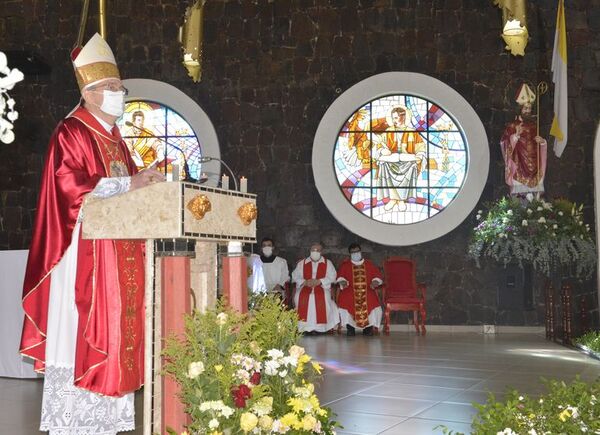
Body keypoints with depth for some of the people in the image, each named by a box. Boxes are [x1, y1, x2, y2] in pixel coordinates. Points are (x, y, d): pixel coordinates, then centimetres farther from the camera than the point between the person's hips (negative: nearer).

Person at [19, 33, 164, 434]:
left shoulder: (114, 138, 20)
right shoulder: (71, 132, -5)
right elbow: (71, 184, -17)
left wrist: (145, 182, 3)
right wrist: (129, 183, -18)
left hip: (118, 253, 8)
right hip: (85, 252, -8)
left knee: (115, 328, 6)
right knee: (81, 331, -7)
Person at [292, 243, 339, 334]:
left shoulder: (328, 263, 13)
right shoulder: (302, 263, 17)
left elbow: (332, 277, 1)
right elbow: (295, 276, 8)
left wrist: (319, 281, -14)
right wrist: (305, 282, -11)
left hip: (322, 287, -1)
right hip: (305, 287, 1)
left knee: (323, 297, -34)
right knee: (300, 296, -31)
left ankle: (319, 326, -28)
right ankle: (304, 326, -26)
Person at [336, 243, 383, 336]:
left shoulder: (369, 264, 21)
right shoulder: (345, 264, 19)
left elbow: (377, 275, 15)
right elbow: (340, 276, 9)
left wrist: (375, 282, -6)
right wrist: (343, 282, -13)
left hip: (367, 290, 0)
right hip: (350, 290, 0)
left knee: (372, 301, -33)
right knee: (345, 300, -34)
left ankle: (369, 326, -26)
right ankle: (350, 327, -25)